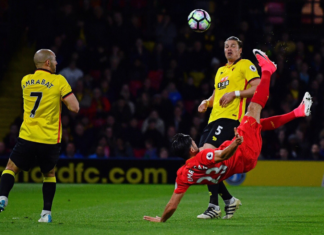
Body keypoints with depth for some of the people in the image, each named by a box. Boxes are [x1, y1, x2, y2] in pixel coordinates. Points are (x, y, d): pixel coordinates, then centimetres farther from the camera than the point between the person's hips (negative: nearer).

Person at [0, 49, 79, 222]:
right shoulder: (58, 81, -5)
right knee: (49, 174, 18)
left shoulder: (26, 80, 8)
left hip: (27, 136, 1)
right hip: (50, 139, -1)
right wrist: (63, 99, 10)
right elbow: (75, 107, -8)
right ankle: (46, 213, 11)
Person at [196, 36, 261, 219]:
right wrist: (206, 102, 15)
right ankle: (229, 200, 14)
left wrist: (235, 93, -14)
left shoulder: (245, 65, 4)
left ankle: (214, 206, -22)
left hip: (230, 117, -9)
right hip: (214, 119, 9)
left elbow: (257, 88, -7)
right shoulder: (221, 70, 28)